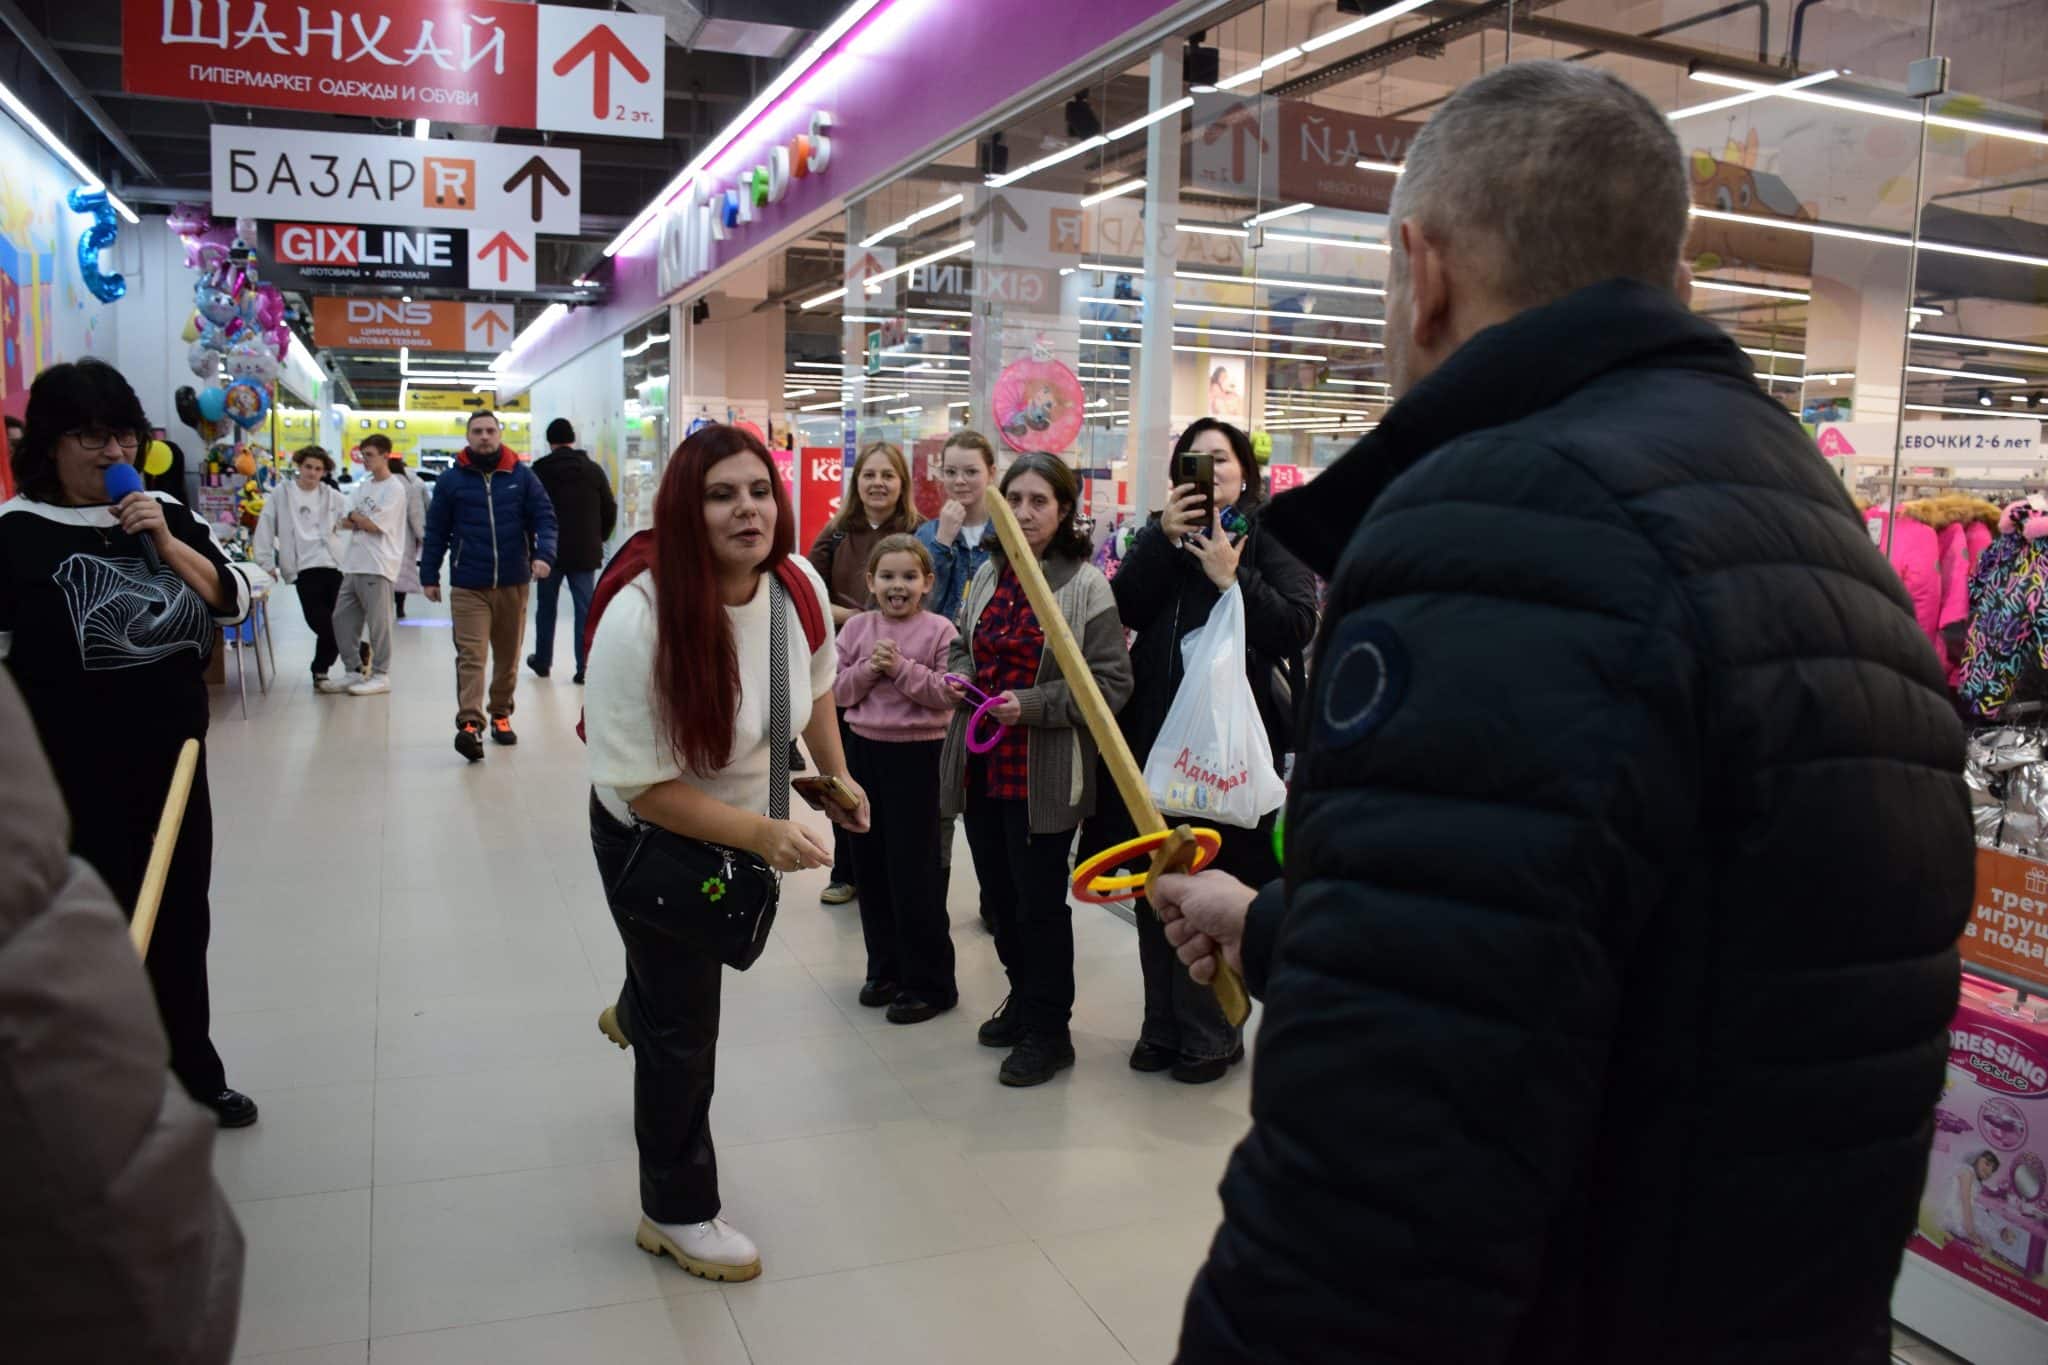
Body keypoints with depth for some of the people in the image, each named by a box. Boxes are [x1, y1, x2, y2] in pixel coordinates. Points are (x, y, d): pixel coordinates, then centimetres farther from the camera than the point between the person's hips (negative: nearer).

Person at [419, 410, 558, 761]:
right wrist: (429, 577, 7)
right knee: (471, 656, -12)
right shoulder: (452, 479, 3)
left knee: (508, 656, 12)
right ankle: (469, 724, -19)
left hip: (513, 584, 2)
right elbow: (436, 532, 7)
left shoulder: (521, 475, 4)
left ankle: (501, 714, 27)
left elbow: (544, 518, 1)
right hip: (468, 586, -2)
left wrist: (543, 554, -16)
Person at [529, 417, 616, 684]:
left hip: (549, 551, 0)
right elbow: (610, 511, 2)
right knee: (585, 610, 2)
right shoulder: (593, 470, 1)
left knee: (546, 607, 16)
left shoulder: (538, 470, -4)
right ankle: (584, 669, -2)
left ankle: (542, 661, 27)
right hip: (585, 552, 0)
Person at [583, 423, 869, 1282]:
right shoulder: (637, 621, -35)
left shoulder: (801, 585, -19)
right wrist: (765, 837, -38)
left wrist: (837, 775, 9)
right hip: (651, 837, -6)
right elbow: (645, 788, -30)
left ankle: (634, 1017, 70)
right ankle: (676, 1213, 29)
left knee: (699, 965, 32)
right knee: (686, 1026, 4)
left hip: (748, 822, 6)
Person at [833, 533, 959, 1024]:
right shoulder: (856, 628, 6)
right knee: (871, 866, 12)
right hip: (862, 749, 5)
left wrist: (902, 668, -19)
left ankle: (930, 982, 10)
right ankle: (885, 969, 28)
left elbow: (946, 695, -13)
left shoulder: (939, 630, -7)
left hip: (916, 754, -5)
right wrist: (867, 669, -13)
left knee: (914, 872, -2)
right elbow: (837, 691, 4)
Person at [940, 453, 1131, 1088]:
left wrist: (1033, 706, -21)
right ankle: (1024, 1000, 37)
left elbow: (1112, 682, -13)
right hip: (980, 766, 6)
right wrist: (955, 676, 0)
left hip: (1043, 774, -6)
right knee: (1000, 895, 17)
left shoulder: (1086, 585, -10)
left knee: (1040, 903, 4)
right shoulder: (988, 574, 8)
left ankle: (1048, 1031, 21)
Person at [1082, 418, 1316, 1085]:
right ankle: (1164, 1024, 23)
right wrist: (1164, 537, -10)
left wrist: (1231, 578, -17)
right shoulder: (1163, 531, 14)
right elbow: (1125, 609, -2)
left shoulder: (1271, 536, 2)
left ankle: (1213, 1032, 14)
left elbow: (1298, 627, -11)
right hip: (1157, 730, 5)